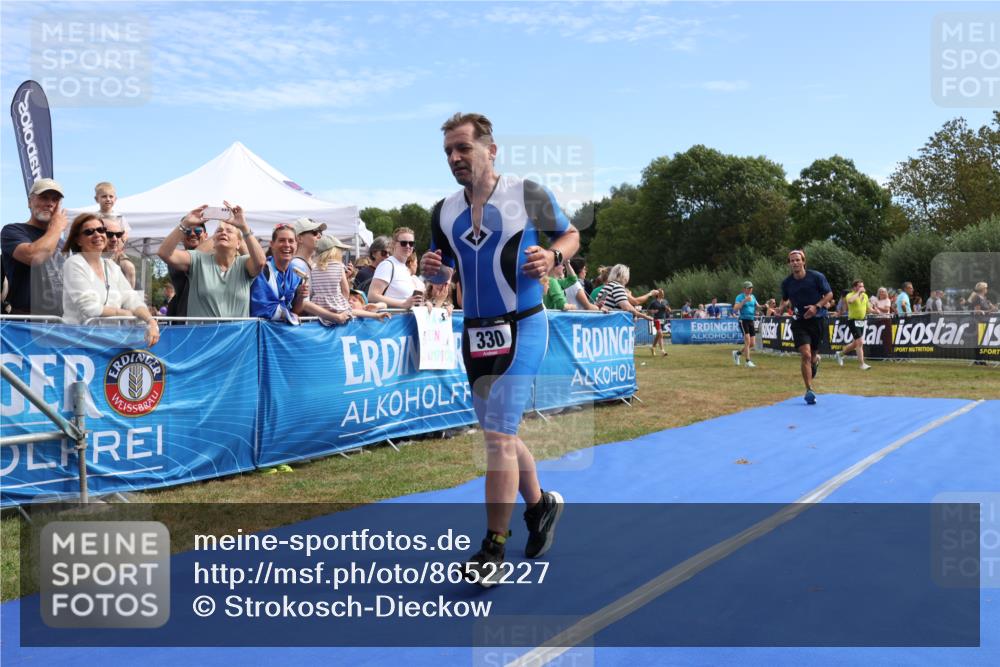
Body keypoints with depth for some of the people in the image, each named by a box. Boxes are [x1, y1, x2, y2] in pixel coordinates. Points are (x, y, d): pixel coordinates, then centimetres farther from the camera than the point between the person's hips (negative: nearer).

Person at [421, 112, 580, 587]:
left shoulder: (528, 195, -6)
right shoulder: (444, 212, 7)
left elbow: (570, 234, 6)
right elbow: (444, 269, 17)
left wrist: (553, 256, -15)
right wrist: (431, 270, -6)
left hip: (521, 328, -6)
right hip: (475, 334, 6)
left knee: (499, 435, -11)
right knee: (499, 435, 16)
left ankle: (493, 549, -1)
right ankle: (540, 504, 40)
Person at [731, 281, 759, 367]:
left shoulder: (753, 296, 13)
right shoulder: (740, 297, -5)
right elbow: (735, 308, -17)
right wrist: (744, 301, -25)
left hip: (751, 321, 6)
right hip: (743, 320, -6)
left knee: (752, 344, 5)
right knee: (747, 341, -13)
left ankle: (737, 353, 27)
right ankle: (748, 362, -9)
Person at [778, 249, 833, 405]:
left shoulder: (817, 277, -8)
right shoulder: (786, 283, -2)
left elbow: (829, 294, -2)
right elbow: (785, 299, 17)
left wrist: (817, 306, -16)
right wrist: (782, 307, -3)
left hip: (818, 320, 0)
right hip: (799, 322, 0)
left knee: (813, 353, 11)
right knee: (806, 354, -15)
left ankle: (816, 359, 52)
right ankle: (809, 390, -9)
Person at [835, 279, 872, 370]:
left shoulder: (865, 295, 10)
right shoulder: (850, 295, -11)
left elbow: (868, 308, 23)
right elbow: (850, 301, -37)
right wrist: (858, 292, -27)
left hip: (861, 321, 8)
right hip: (853, 321, -8)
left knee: (855, 343, 17)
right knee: (860, 343, -14)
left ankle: (840, 354, 39)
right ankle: (862, 364, -9)